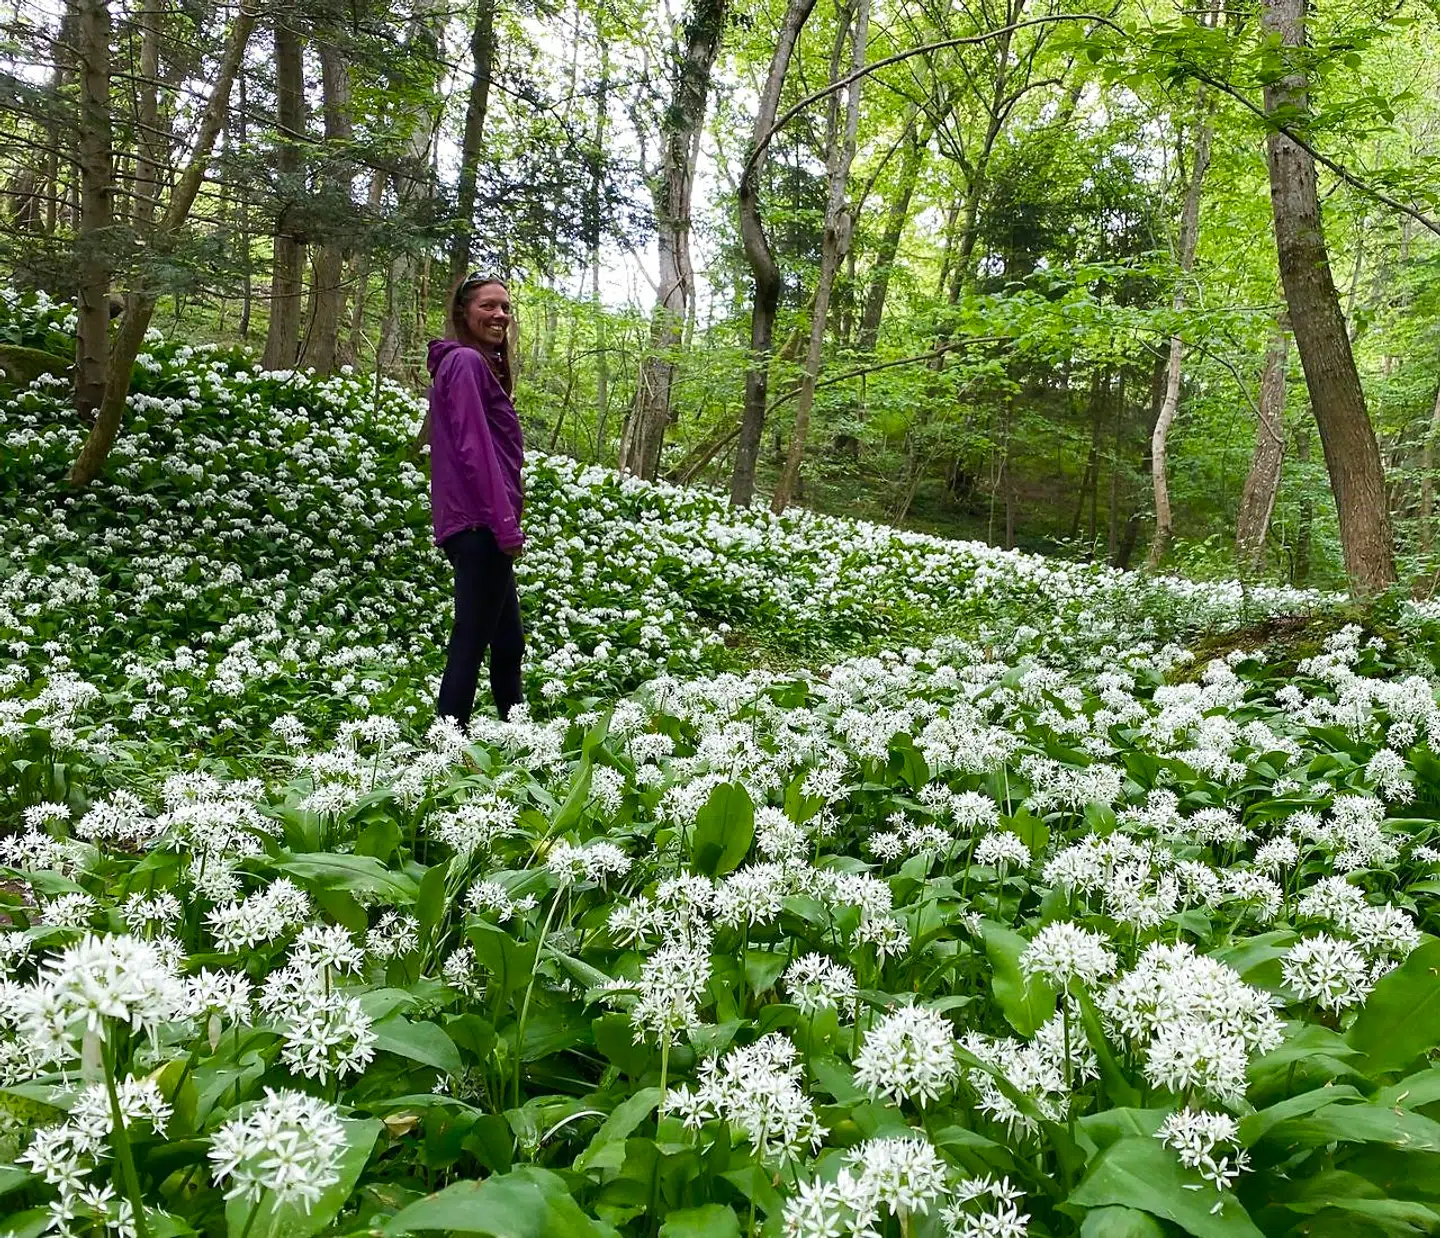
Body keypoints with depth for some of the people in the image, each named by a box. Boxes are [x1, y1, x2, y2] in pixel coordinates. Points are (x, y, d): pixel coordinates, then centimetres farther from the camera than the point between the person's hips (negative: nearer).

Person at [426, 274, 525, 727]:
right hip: (480, 525, -10)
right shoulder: (466, 361, -8)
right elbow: (473, 449, -18)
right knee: (470, 643, -8)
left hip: (478, 526, 10)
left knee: (509, 642, 15)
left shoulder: (476, 365, 22)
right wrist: (506, 525, -20)